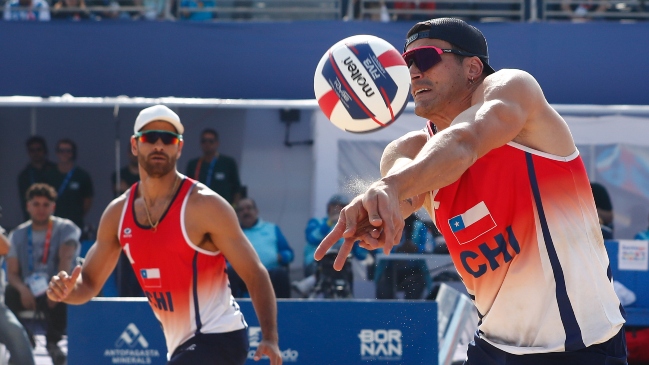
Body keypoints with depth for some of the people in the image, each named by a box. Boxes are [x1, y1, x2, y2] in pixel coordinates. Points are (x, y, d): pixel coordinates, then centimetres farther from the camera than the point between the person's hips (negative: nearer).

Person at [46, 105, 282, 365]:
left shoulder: (204, 205, -14)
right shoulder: (118, 213, 4)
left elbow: (255, 274, -12)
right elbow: (89, 283, 11)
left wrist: (270, 338, -24)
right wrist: (66, 290, -14)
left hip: (219, 337, -8)